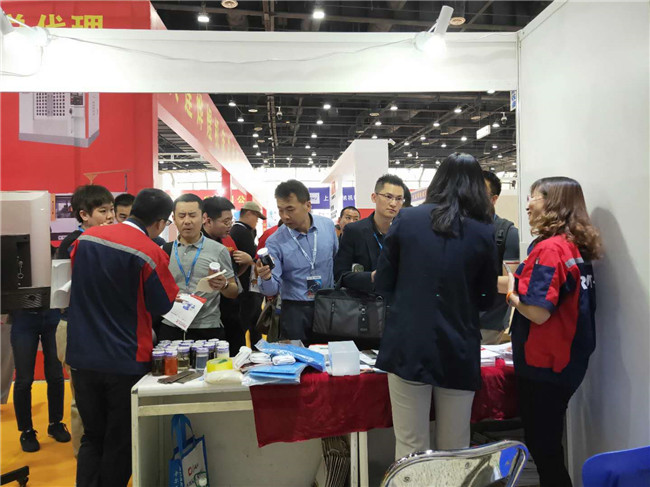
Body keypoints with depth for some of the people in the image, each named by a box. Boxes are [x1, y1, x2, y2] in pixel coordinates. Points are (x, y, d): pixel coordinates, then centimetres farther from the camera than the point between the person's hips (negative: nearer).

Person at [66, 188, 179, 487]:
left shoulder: (85, 238, 0)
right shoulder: (151, 254, -18)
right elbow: (162, 305, -7)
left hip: (82, 357, 5)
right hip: (126, 361, -5)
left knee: (93, 436, 18)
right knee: (120, 441, 13)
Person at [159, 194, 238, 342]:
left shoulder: (218, 250, 1)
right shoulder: (164, 251, 7)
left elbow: (234, 293, 5)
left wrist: (224, 285, -16)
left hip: (208, 329, -2)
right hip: (170, 328, 2)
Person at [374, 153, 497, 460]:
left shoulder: (406, 219, -2)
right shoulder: (484, 232, 0)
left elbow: (382, 283, 3)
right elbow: (487, 298, 9)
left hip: (408, 345, 0)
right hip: (458, 351, 1)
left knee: (410, 451, 8)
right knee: (455, 452, 15)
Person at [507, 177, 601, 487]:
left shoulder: (549, 248, -20)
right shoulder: (576, 247, 7)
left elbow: (539, 312, -27)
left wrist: (510, 293, -10)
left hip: (543, 364, -9)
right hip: (566, 360, 9)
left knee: (541, 446, 7)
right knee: (549, 443, 21)